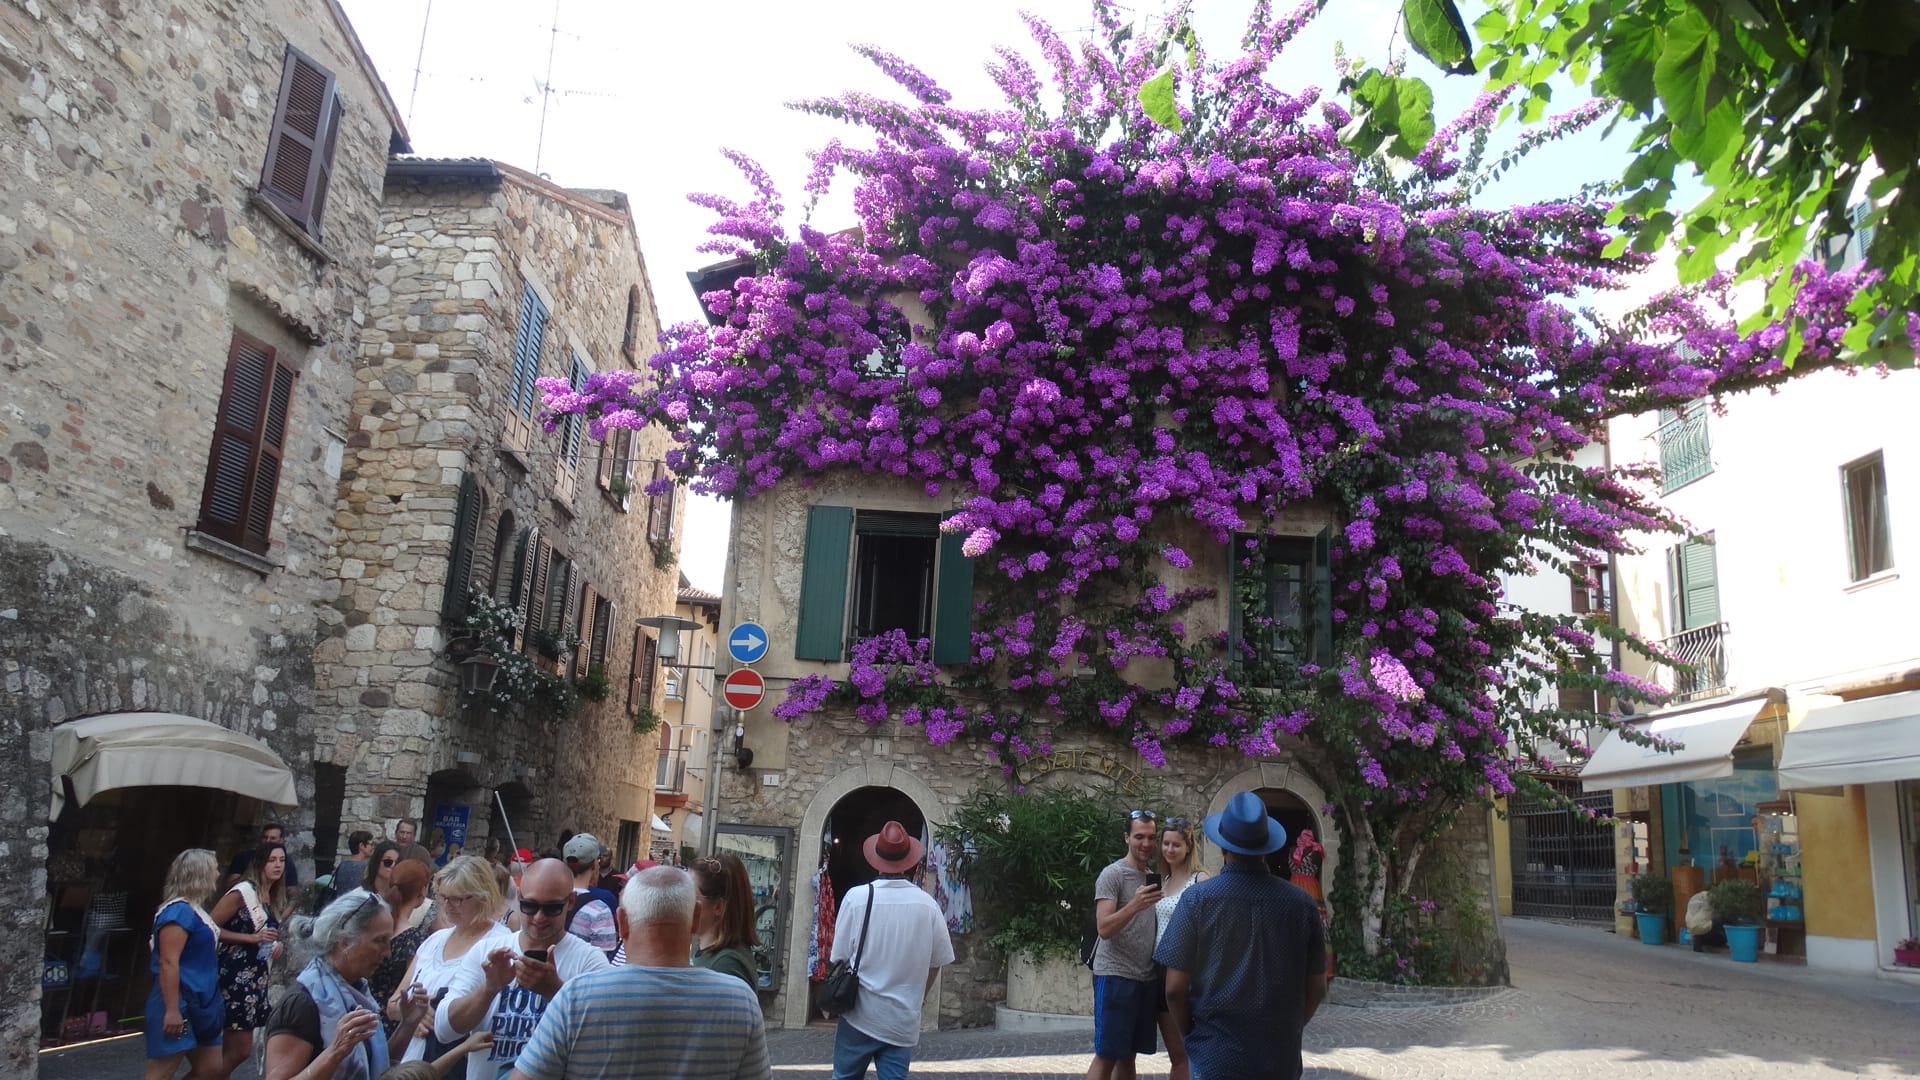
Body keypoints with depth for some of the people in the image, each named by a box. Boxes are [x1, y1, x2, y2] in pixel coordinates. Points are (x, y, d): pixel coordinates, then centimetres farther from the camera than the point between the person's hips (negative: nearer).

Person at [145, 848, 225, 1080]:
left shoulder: (195, 910, 13)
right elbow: (168, 963, -22)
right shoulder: (179, 911, -17)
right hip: (178, 1004, -10)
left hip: (199, 1003, 10)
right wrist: (172, 1009, -25)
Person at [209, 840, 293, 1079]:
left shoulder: (275, 897, 11)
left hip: (257, 974, 8)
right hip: (235, 974, -8)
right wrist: (253, 938, -21)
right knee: (240, 1049, -4)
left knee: (232, 1049, 13)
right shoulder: (243, 892, -14)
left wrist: (274, 944, 7)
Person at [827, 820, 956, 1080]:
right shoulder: (927, 904, -5)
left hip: (860, 1015, -1)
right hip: (903, 1021, 1)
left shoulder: (857, 897, -11)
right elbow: (936, 962, 4)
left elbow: (840, 959, -5)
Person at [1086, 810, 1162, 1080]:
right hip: (1115, 976, -7)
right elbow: (1104, 928, -16)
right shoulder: (1112, 875, -8)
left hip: (1146, 978, 7)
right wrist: (1134, 905, -30)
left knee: (1128, 1056, 10)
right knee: (1106, 1055, -6)